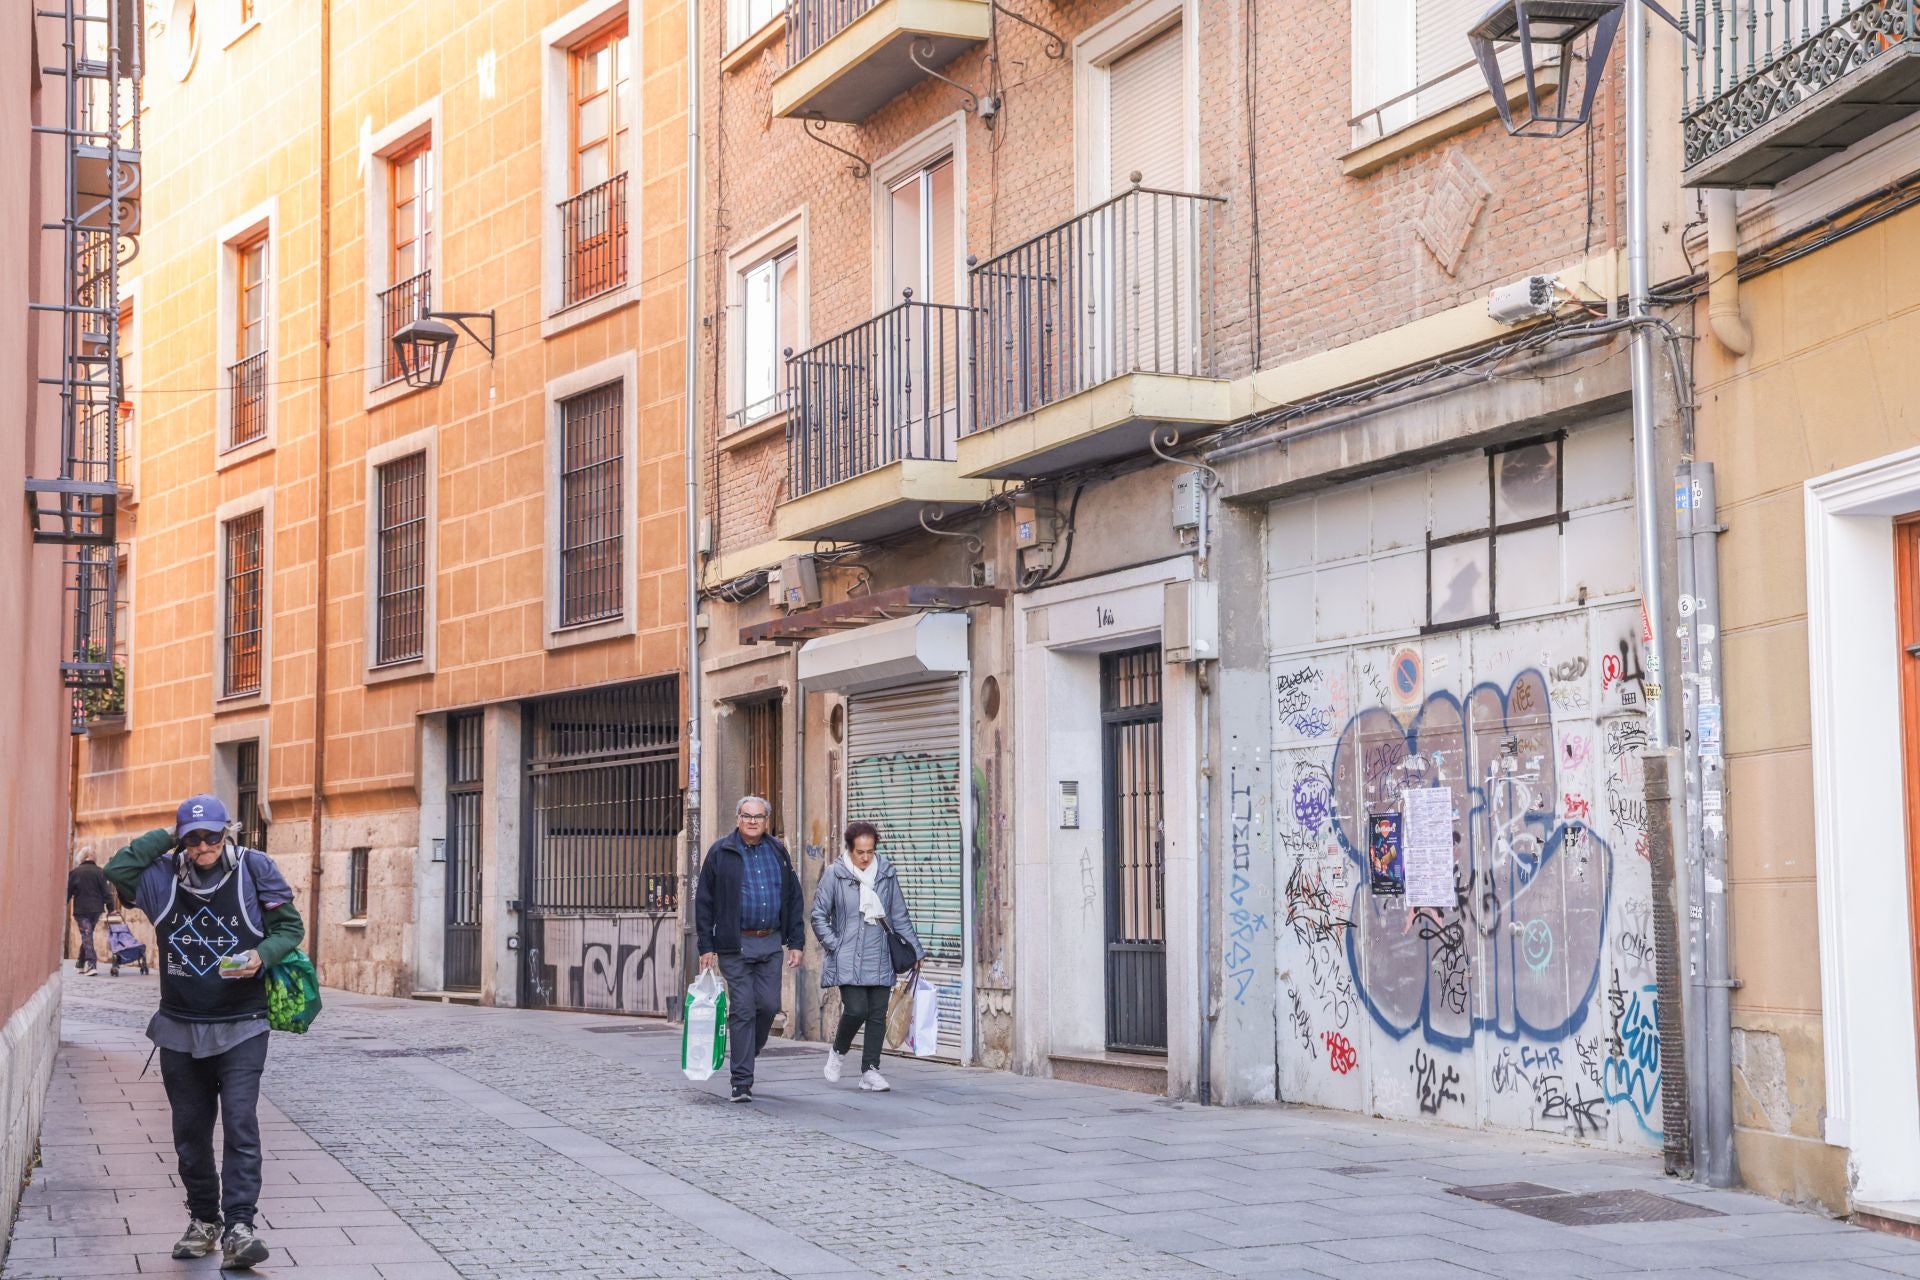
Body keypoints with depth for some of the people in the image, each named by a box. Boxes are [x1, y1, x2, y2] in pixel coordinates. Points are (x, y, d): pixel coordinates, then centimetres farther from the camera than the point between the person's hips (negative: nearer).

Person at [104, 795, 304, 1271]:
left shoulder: (254, 870, -5)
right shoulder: (162, 876, 3)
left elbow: (290, 926, 1)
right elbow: (117, 869, -7)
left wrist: (263, 955, -18)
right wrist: (165, 838, -5)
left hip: (241, 1028, -3)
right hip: (180, 1028, 4)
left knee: (241, 1124, -13)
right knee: (190, 1129, 12)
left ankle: (239, 1227, -15)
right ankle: (203, 1219, 25)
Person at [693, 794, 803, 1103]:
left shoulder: (778, 852, 11)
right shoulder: (721, 852, 0)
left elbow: (794, 900, 14)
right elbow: (704, 901, 1)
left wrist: (796, 942, 7)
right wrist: (706, 946, -5)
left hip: (771, 943, 4)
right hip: (735, 945, -3)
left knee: (769, 1005, 0)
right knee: (742, 1010, -5)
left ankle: (745, 1053, 27)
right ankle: (742, 1082, 0)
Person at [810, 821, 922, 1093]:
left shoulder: (886, 874, 7)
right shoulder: (834, 874, -2)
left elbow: (899, 917, 14)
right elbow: (819, 915, 2)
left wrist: (916, 950, 12)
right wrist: (834, 945, -6)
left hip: (879, 959, 4)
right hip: (848, 961, -4)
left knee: (878, 1014, 1)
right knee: (856, 1009, -14)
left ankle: (870, 1070, 10)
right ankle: (838, 1051, 15)